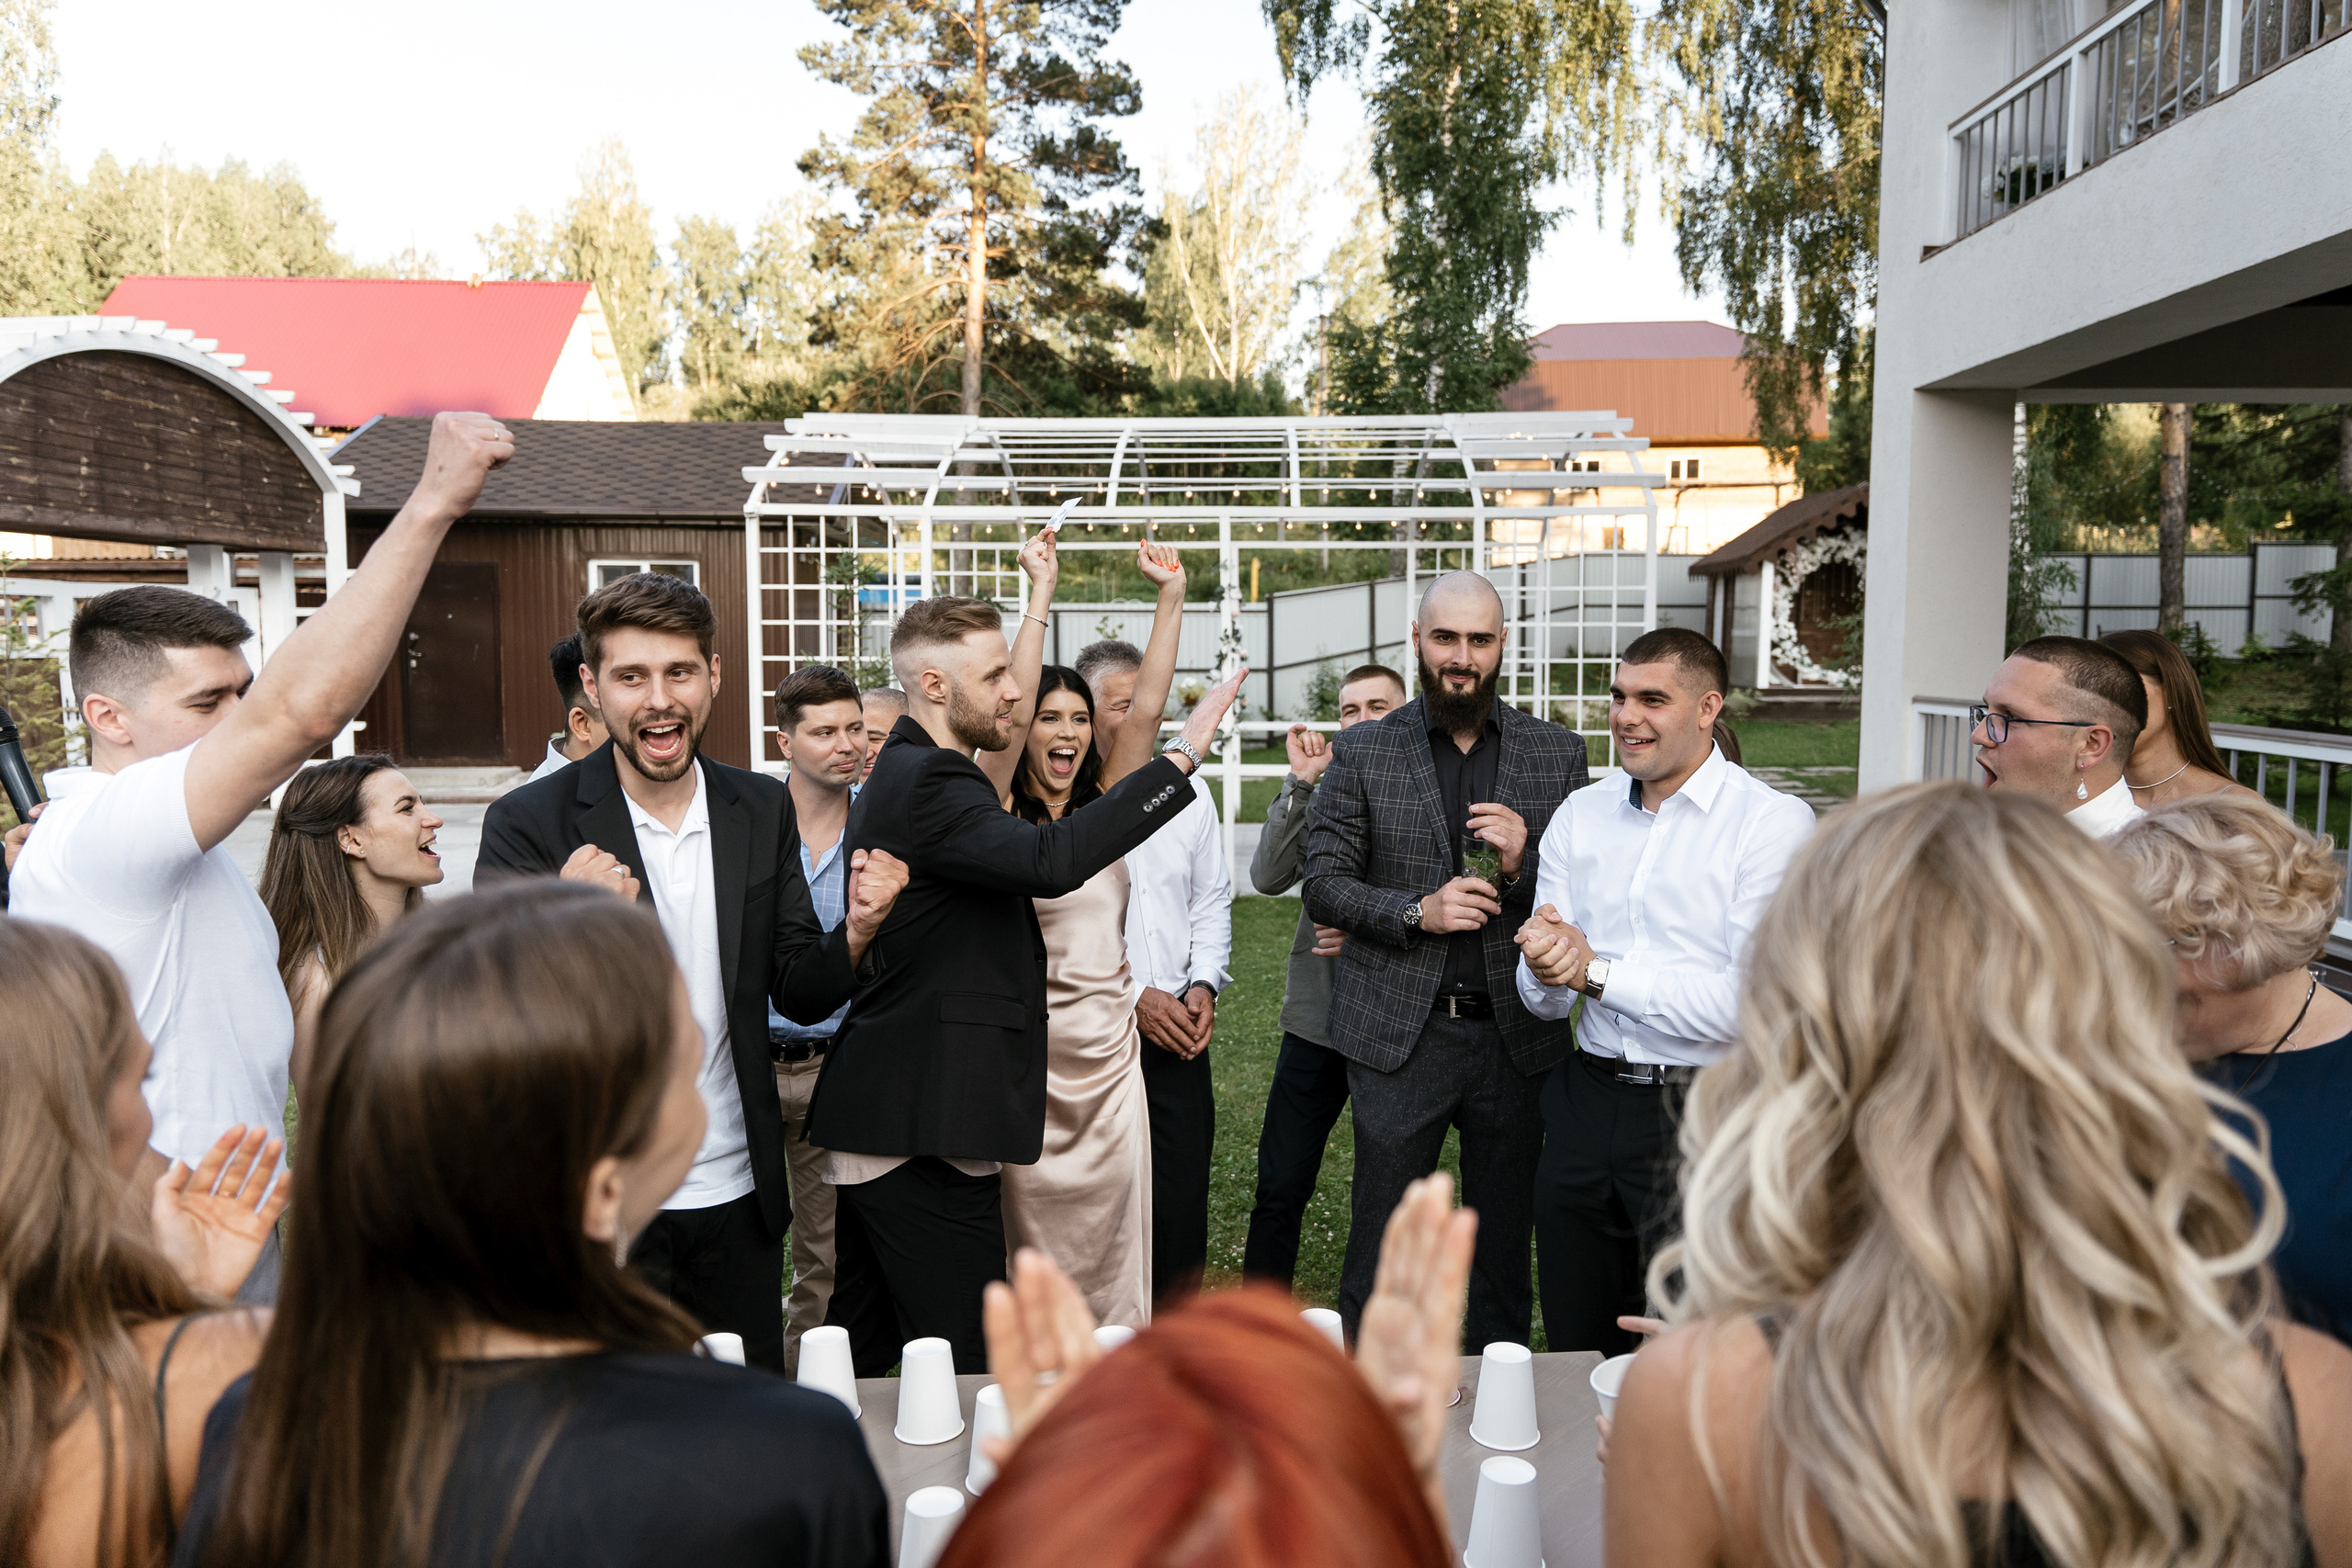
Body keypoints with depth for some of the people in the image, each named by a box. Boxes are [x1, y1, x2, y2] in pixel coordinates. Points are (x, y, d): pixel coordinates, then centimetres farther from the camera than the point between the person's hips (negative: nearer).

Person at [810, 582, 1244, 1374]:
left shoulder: (905, 773, 17)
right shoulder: (926, 783, -18)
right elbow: (1052, 860, -34)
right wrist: (1182, 754, -30)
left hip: (880, 1121, 11)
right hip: (925, 1132, -11)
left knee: (862, 1347, 19)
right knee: (962, 1366, -4)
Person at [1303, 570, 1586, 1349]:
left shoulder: (1558, 753, 6)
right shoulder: (1362, 753, 2)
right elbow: (1323, 884, 0)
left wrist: (1525, 867, -14)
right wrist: (1417, 911, -15)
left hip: (1517, 1031, 2)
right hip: (1399, 1033, -1)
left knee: (1505, 1243, 13)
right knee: (1379, 1246, 6)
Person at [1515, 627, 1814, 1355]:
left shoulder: (1774, 822, -9)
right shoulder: (1580, 814, 8)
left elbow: (1749, 1002, -18)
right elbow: (1543, 1001, 6)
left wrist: (1596, 970, -13)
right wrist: (1545, 970, -18)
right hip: (1586, 1103, 5)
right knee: (1575, 1349, 17)